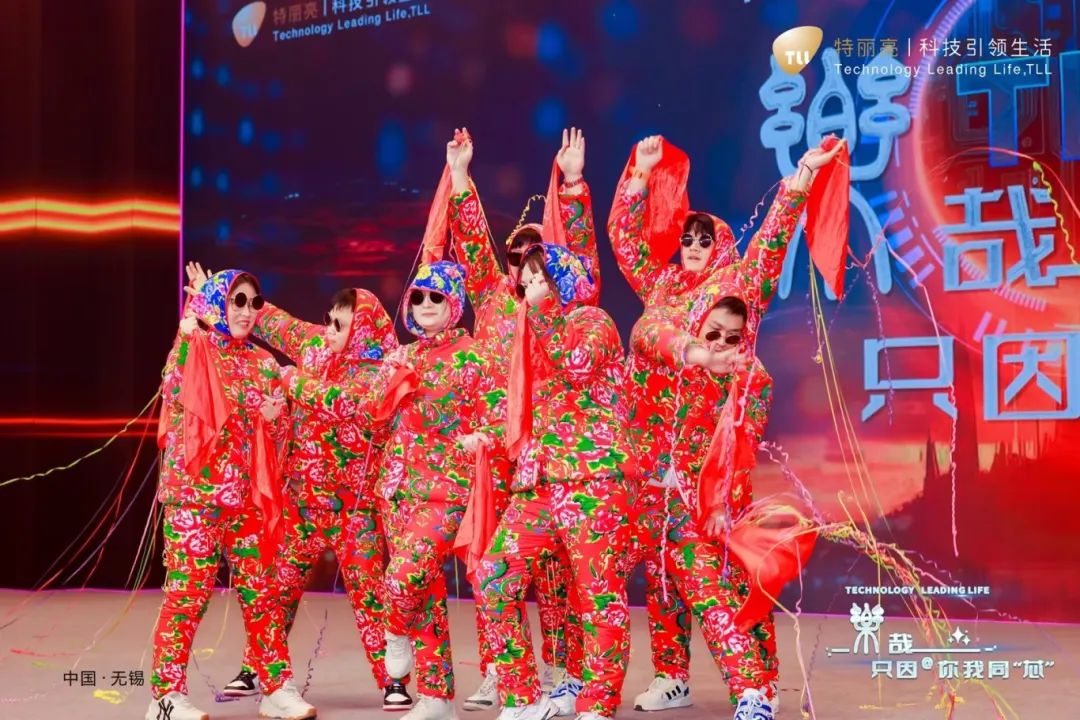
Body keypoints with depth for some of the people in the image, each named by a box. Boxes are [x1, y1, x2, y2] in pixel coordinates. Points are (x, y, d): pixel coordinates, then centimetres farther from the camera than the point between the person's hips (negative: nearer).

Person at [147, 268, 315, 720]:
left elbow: (277, 434, 17)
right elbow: (176, 404, -12)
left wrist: (273, 418, -5)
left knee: (259, 590, 6)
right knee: (188, 590, -7)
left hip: (246, 494, 5)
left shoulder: (263, 364, 13)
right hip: (195, 491, -5)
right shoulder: (193, 352, -1)